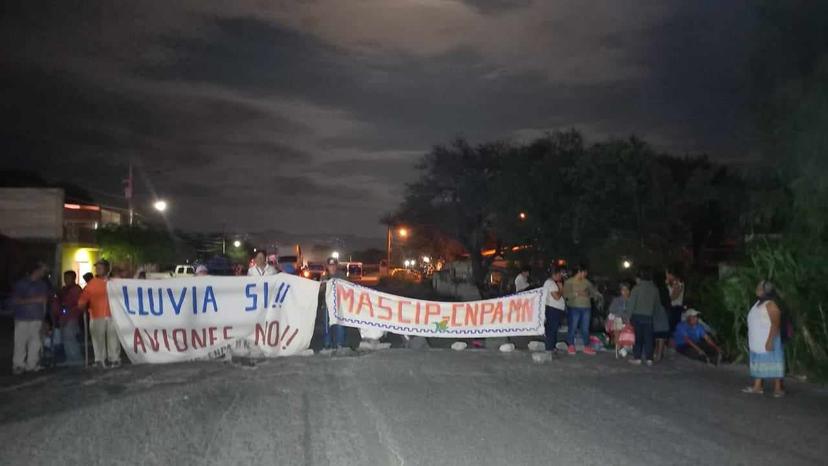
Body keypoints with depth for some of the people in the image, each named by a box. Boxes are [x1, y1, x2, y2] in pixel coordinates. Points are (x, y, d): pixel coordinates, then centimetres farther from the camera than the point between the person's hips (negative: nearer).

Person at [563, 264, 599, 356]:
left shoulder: (586, 282, 12)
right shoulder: (569, 282, -2)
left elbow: (593, 292, 17)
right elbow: (565, 295, -11)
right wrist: (576, 294, -19)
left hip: (586, 308, 4)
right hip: (574, 308, -4)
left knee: (585, 328, 8)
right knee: (572, 328, -2)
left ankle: (587, 347, 17)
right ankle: (571, 347, 10)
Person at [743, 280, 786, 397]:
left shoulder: (770, 304, -15)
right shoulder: (759, 303, 14)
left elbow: (776, 324, -21)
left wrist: (770, 340, -26)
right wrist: (750, 340, 19)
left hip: (767, 341, -10)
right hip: (758, 341, 10)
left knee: (772, 363, -3)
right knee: (758, 362, 11)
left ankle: (778, 388, 3)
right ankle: (757, 387, 15)